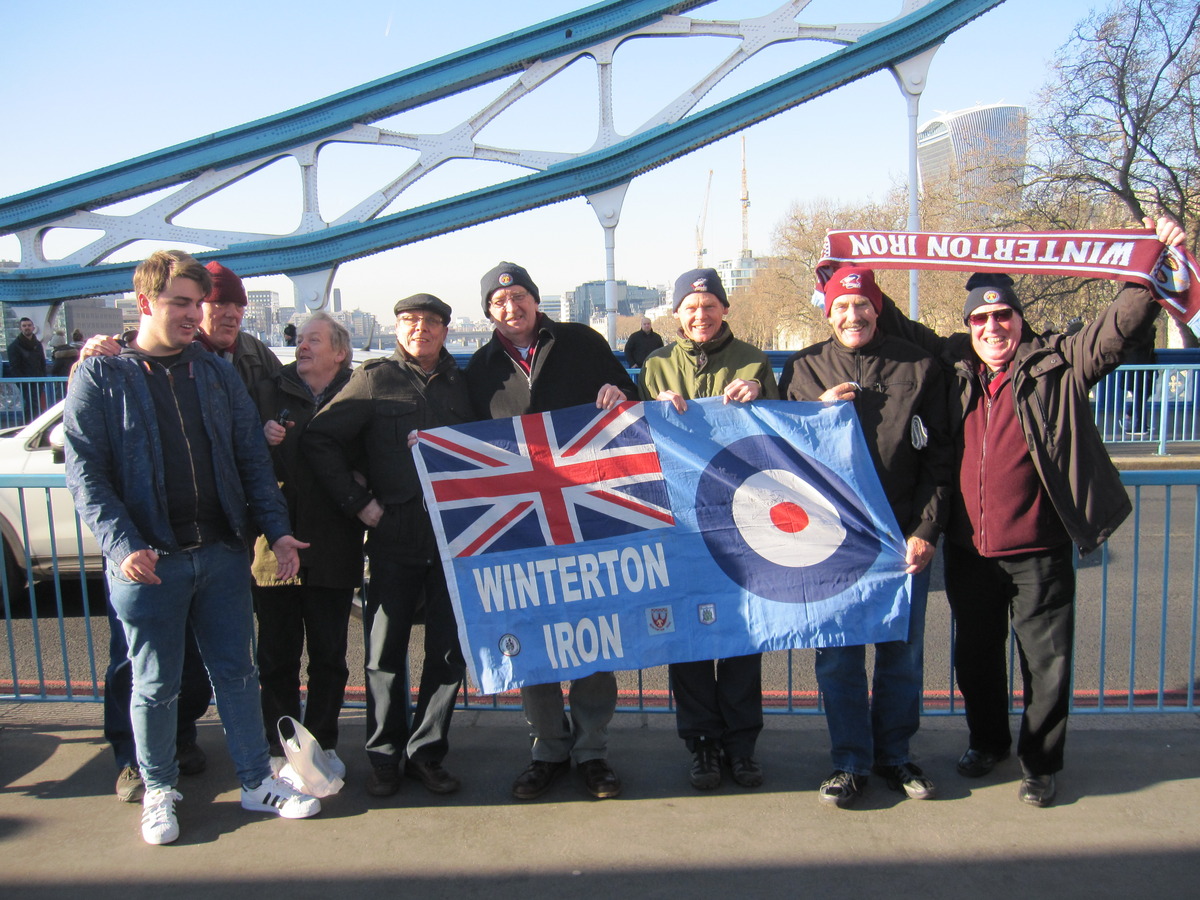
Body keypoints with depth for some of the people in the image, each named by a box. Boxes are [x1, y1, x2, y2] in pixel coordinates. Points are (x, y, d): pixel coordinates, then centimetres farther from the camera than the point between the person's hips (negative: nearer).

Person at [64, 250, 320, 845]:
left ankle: (257, 780, 26)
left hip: (222, 552, 3)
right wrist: (123, 544, -20)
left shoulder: (217, 373, 9)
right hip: (147, 561, -3)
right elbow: (85, 472, -8)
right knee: (155, 685, 10)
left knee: (236, 671, 12)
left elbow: (253, 459, 9)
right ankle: (159, 790, 29)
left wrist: (277, 530, -1)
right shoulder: (100, 377, -2)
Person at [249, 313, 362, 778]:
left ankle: (323, 744, 26)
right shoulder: (267, 392, 6)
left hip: (333, 551, 0)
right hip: (275, 547, 1)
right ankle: (280, 747, 24)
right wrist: (261, 440, -13)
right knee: (277, 655, 9)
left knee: (329, 656, 11)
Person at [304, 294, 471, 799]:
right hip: (394, 537, -2)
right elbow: (319, 441, 0)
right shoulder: (375, 379, 3)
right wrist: (358, 502, -5)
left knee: (450, 651, 6)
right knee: (385, 652, 6)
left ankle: (426, 753, 22)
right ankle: (384, 758, 21)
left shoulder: (461, 383, 10)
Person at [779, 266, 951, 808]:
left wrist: (926, 530, -5)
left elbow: (938, 456, 3)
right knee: (838, 656, 5)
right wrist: (820, 411, -11)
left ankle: (894, 754, 29)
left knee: (903, 652, 11)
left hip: (904, 537, 0)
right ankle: (851, 761, 20)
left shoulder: (918, 367, 4)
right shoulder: (803, 369, 6)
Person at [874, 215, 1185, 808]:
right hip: (968, 552, 4)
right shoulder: (953, 365, 6)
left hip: (1038, 553, -3)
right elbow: (900, 331, 17)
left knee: (1046, 663, 8)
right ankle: (988, 742, 41)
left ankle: (1040, 763, 27)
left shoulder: (1058, 365, -3)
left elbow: (1121, 326, -12)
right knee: (975, 657, 18)